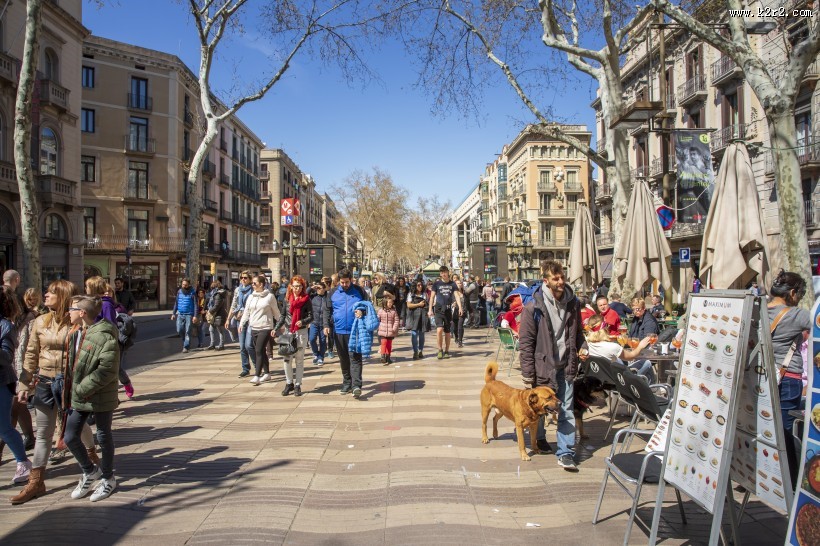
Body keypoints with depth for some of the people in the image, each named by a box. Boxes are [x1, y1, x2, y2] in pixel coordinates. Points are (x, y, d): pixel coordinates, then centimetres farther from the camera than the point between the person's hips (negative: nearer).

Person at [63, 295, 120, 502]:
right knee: (71, 438, 9)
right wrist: (71, 390, 8)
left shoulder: (104, 336, -20)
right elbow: (72, 364, 18)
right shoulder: (75, 333, 7)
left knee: (104, 437, 10)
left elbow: (107, 371, -24)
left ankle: (108, 478, 29)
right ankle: (89, 471, 34)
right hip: (78, 397, 8)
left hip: (100, 397, -7)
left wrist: (82, 389, -20)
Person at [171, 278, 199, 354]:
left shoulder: (192, 293, -4)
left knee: (187, 331, -5)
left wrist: (195, 316, -13)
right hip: (180, 314, 4)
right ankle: (185, 341, 26)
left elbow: (196, 305, -6)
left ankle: (186, 347, 1)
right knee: (179, 330, 0)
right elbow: (176, 303, 15)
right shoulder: (179, 292, 9)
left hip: (189, 315, -4)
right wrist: (173, 313, 10)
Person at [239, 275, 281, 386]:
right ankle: (266, 373, 22)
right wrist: (241, 324, 5)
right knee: (262, 351, 12)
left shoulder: (270, 296, -5)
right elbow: (246, 312, 13)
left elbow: (276, 312, 1)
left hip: (265, 328, -5)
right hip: (253, 328, 6)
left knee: (259, 351, -12)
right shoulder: (251, 297, 9)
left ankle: (257, 376, -13)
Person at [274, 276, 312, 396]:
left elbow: (311, 317, -3)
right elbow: (283, 316, 12)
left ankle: (297, 385, 13)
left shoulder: (306, 299, -2)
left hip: (301, 332, -2)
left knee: (299, 359, 4)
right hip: (288, 332, 2)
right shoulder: (287, 299, 6)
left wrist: (303, 321, -22)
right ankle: (289, 383, 16)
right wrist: (276, 328, 3)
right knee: (286, 359, 0)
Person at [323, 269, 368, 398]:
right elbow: (327, 310, 9)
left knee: (355, 358, -8)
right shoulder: (333, 293, 6)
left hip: (355, 331, -3)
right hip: (339, 331, 3)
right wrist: (326, 325, -2)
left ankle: (356, 385, -13)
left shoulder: (359, 291, 1)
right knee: (343, 359, 12)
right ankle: (347, 383, 23)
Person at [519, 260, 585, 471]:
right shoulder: (534, 307, -13)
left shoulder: (572, 303, 2)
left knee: (566, 411, 3)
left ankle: (565, 454, 11)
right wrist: (528, 372, -13)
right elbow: (525, 341, -12)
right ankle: (539, 437, 43)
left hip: (565, 366, 3)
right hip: (542, 365, -3)